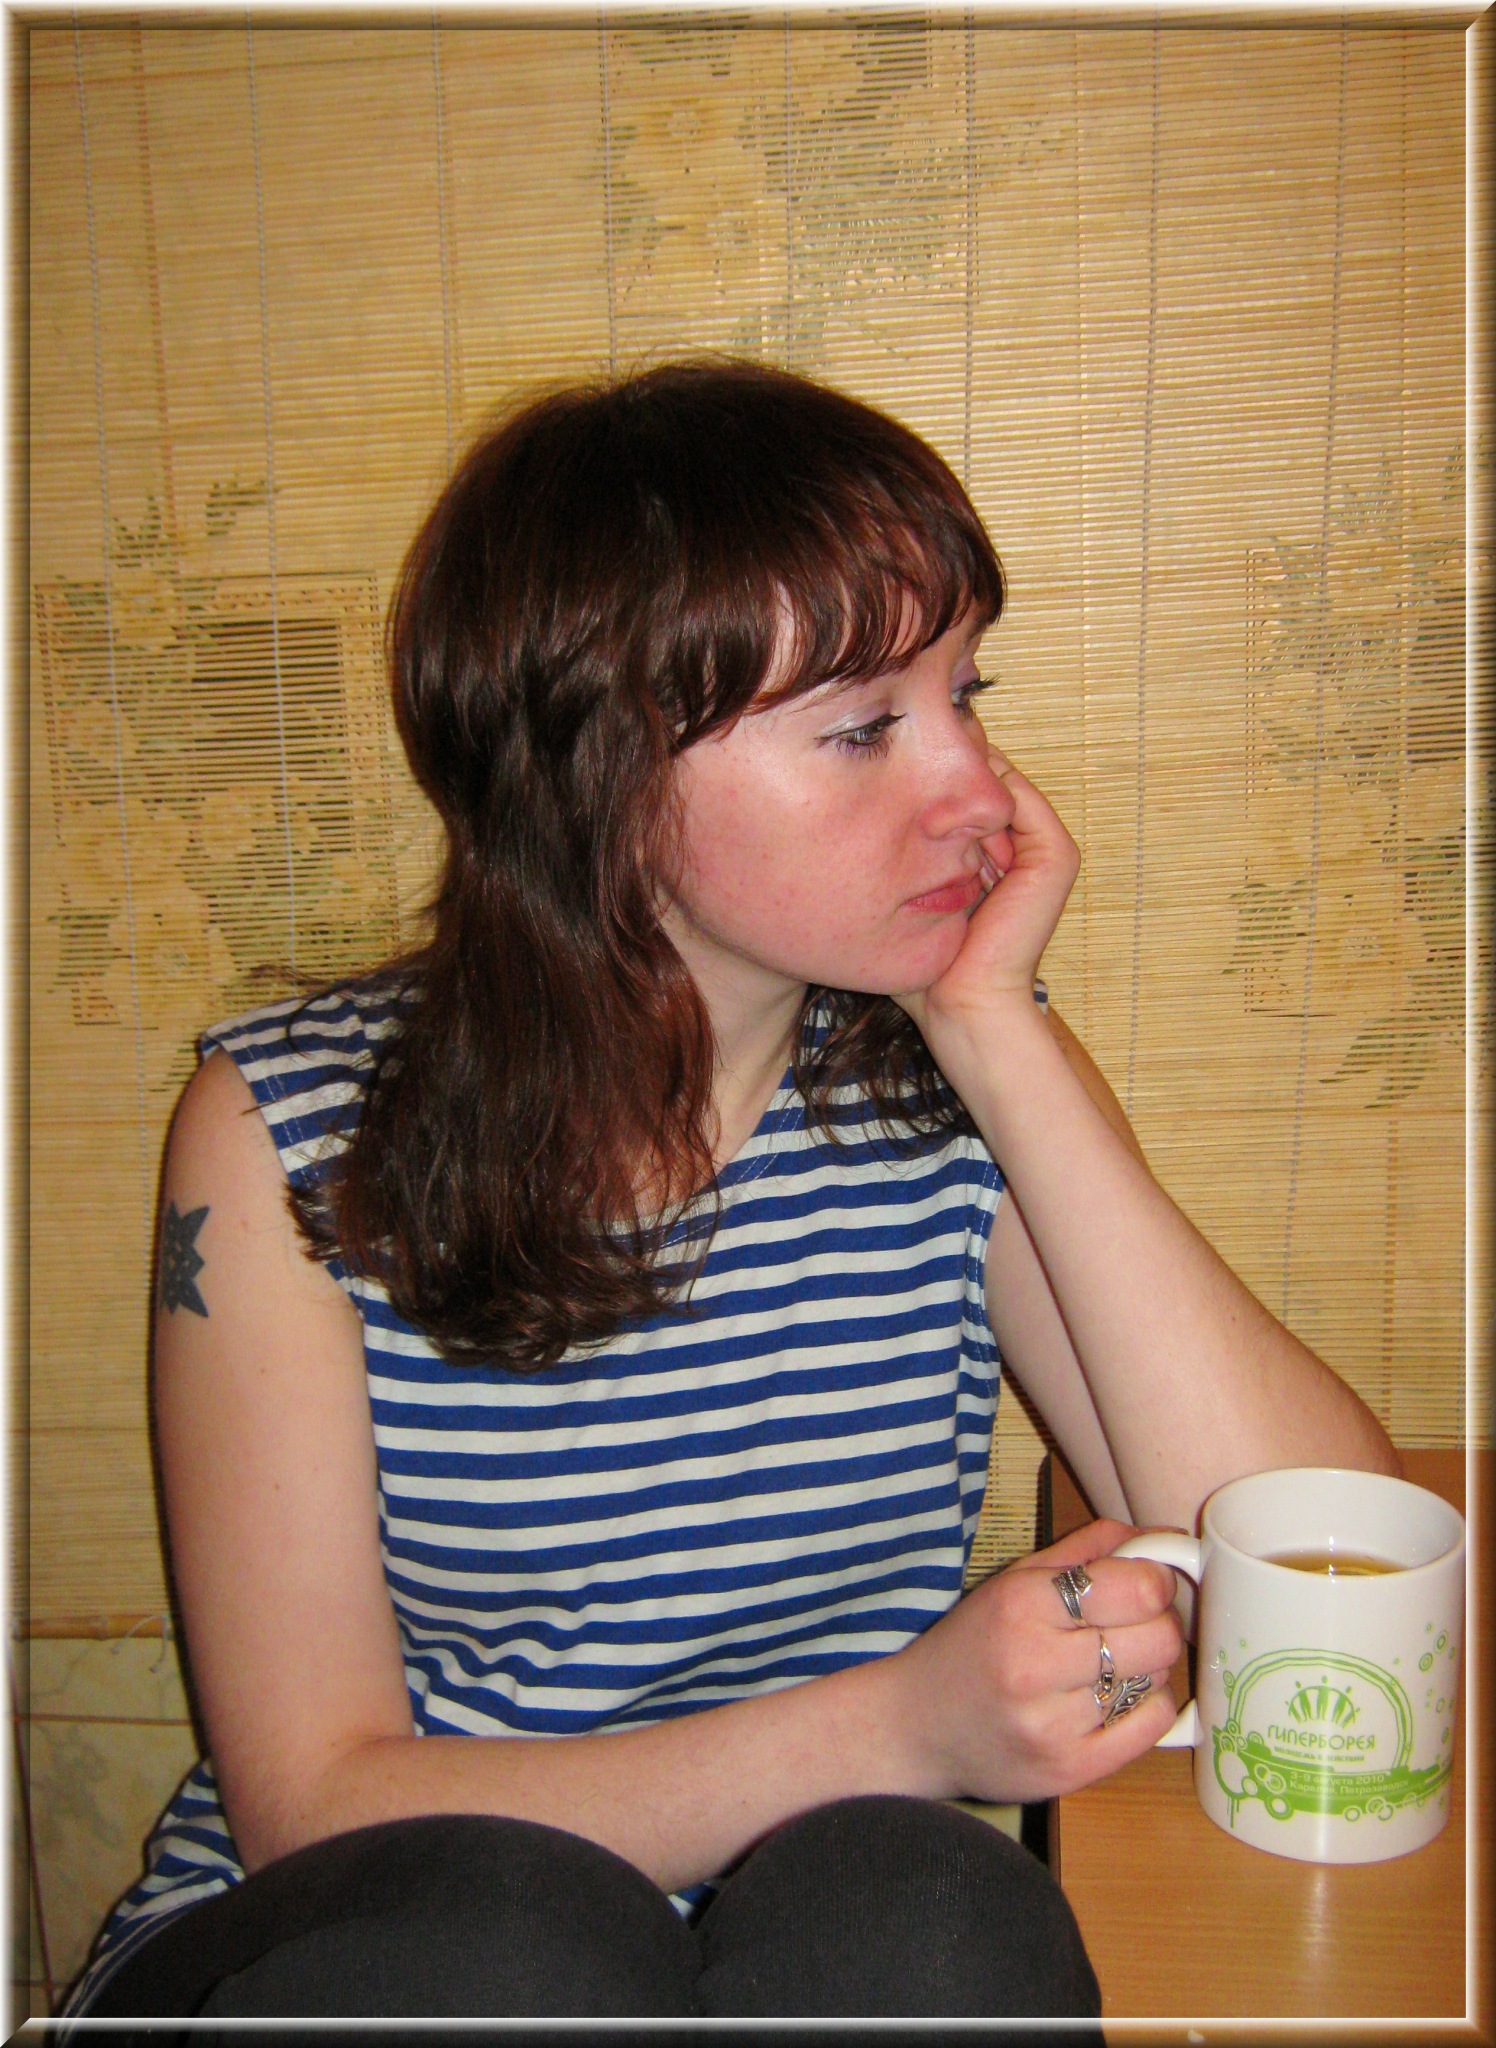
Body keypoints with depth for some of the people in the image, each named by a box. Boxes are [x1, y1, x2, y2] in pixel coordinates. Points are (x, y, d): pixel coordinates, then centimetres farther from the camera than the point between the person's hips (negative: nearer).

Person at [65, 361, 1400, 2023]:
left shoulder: (963, 1083, -6)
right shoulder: (291, 1138, -12)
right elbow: (316, 1805, -14)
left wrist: (1002, 1038, -20)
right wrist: (902, 1725, -27)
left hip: (819, 1945, 2)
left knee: (907, 1899, -30)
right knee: (498, 1924, -33)